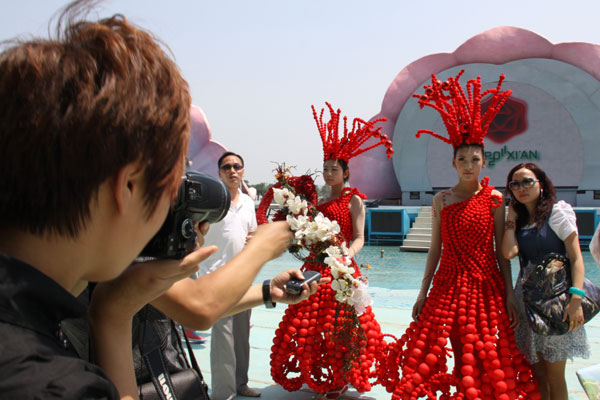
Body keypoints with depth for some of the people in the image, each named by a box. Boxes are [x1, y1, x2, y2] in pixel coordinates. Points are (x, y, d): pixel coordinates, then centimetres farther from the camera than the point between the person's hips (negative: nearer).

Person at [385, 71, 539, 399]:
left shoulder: (494, 199, 0)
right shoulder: (442, 199, 3)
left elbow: (501, 251, 0)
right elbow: (435, 249, 6)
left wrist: (509, 295, -4)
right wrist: (423, 293, 4)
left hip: (487, 284, -1)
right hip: (448, 283, 1)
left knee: (484, 356, 6)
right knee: (460, 351, 6)